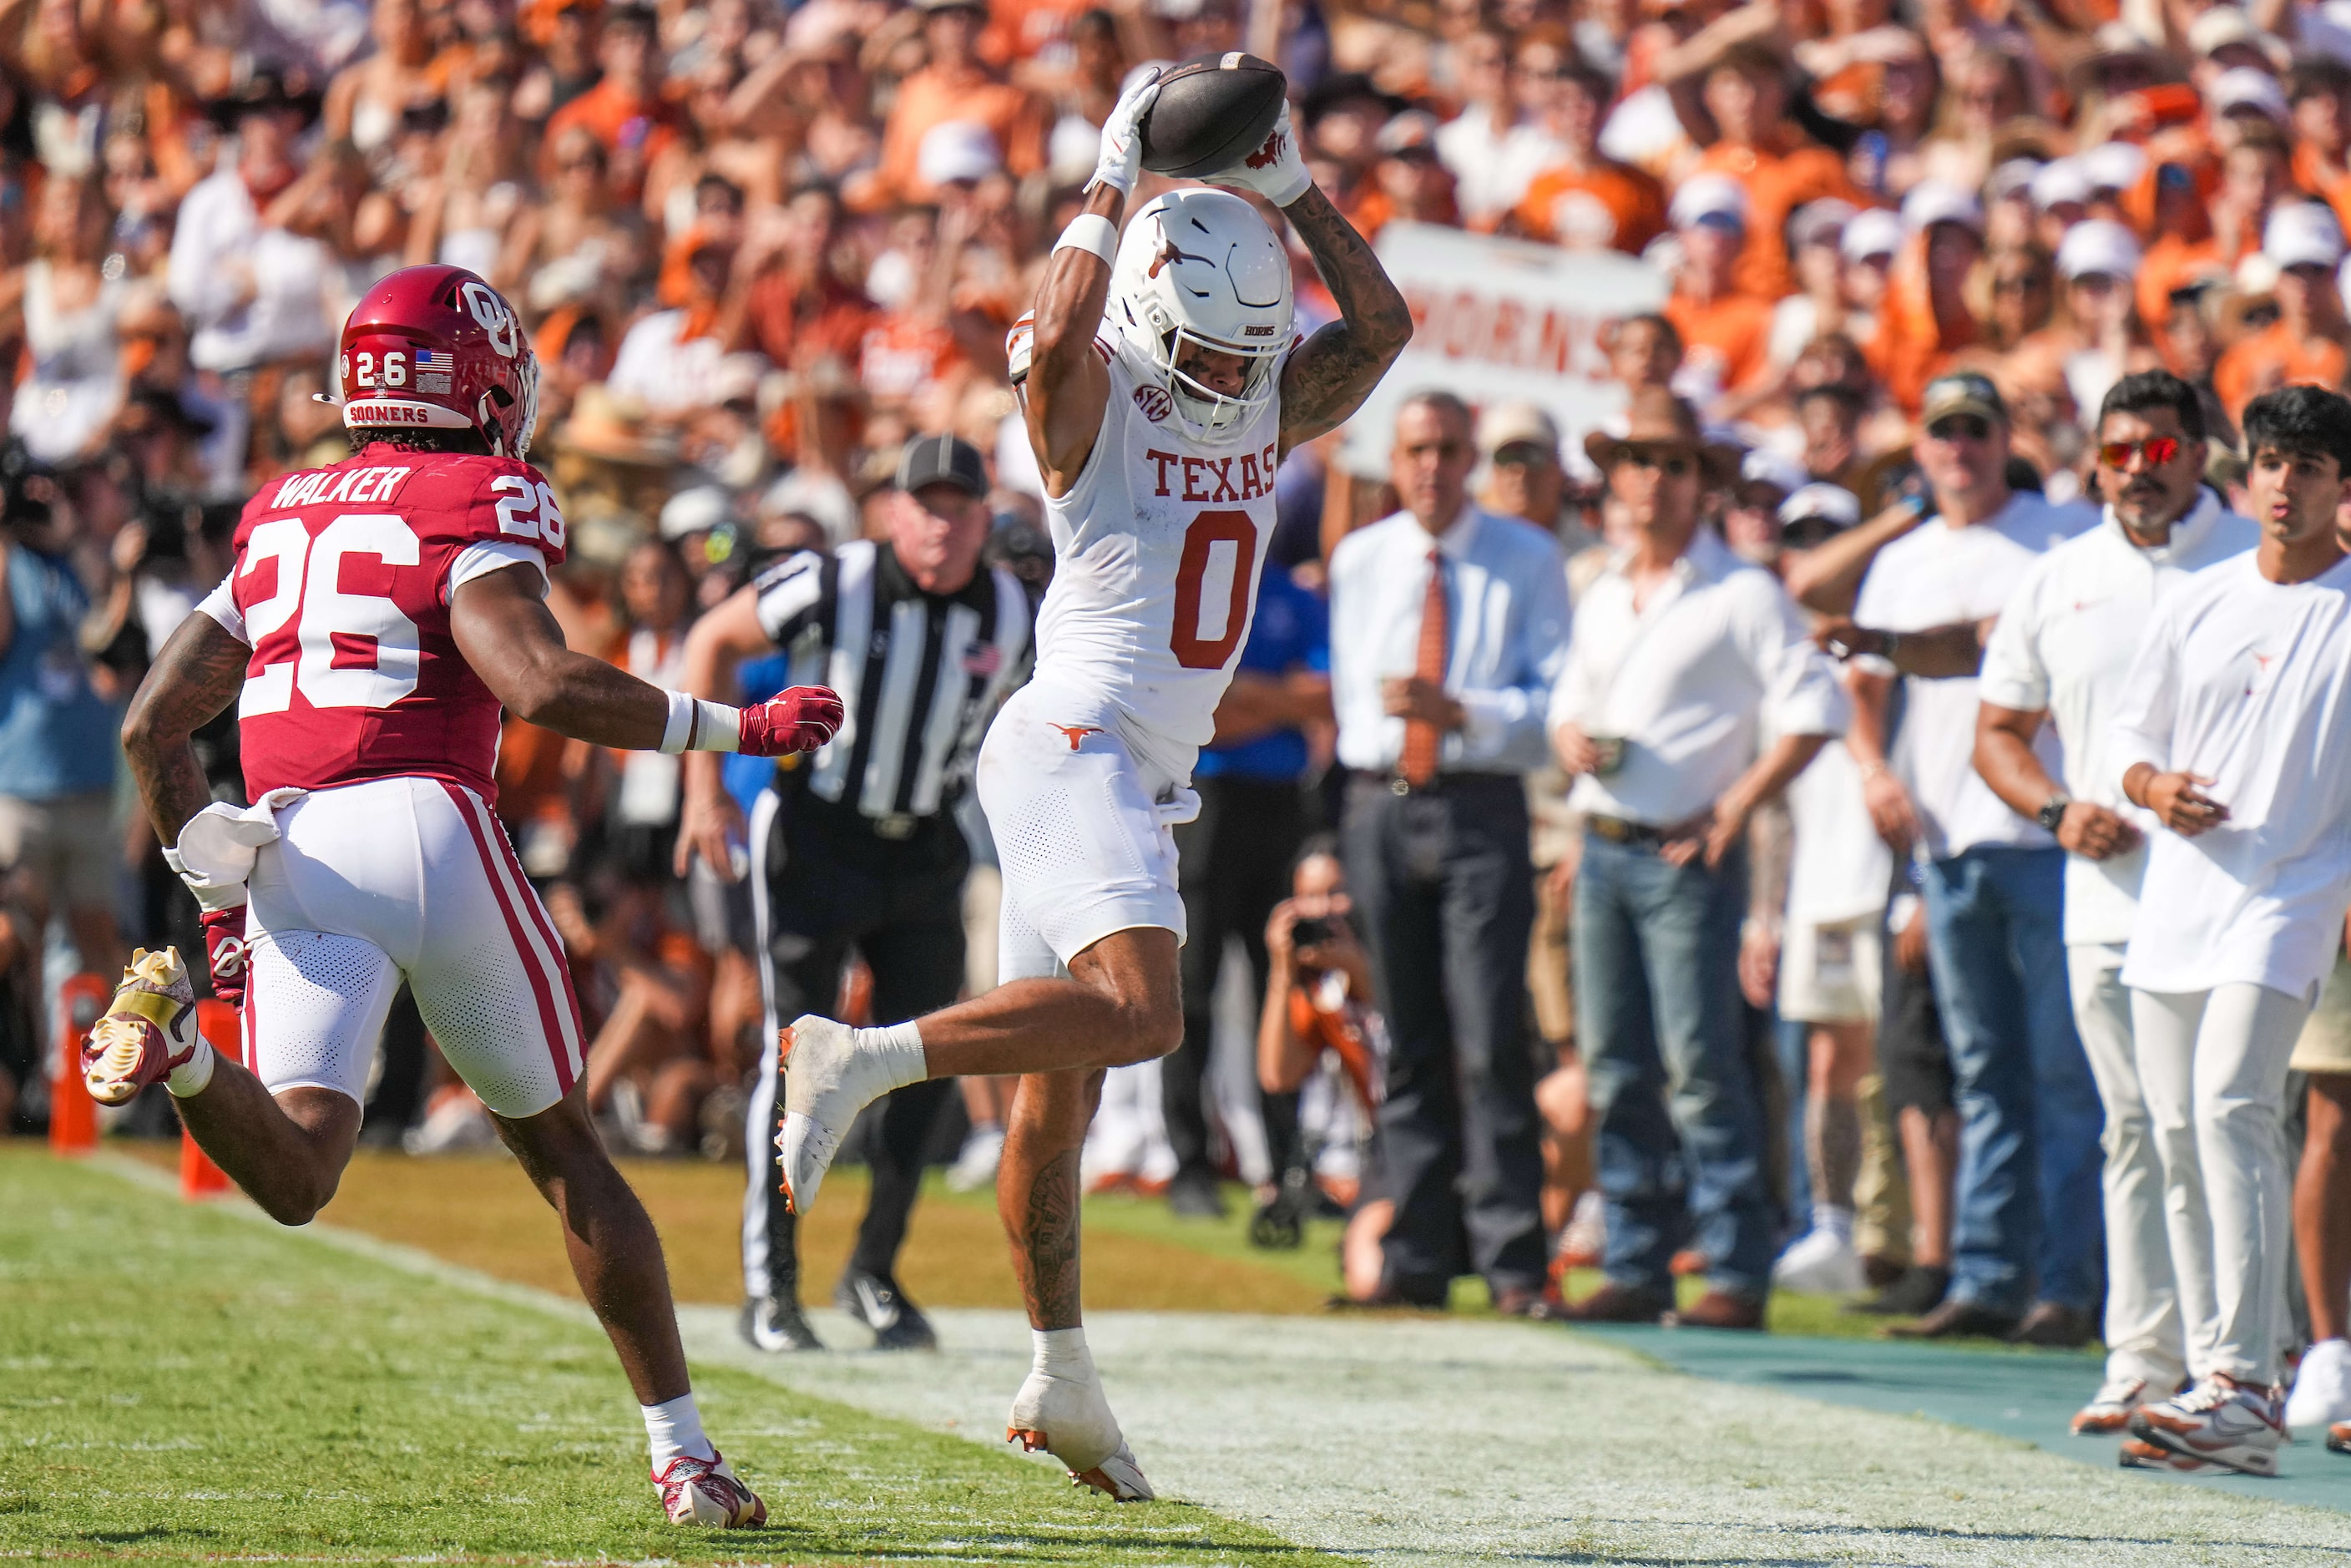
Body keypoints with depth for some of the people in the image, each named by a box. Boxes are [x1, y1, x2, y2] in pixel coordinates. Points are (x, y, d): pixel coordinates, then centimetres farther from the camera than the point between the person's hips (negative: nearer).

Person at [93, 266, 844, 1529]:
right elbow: (539, 686, -13)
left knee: (297, 1176, -7)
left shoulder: (275, 525, 22)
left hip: (285, 853, 4)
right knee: (561, 1148, 11)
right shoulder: (476, 504, 3)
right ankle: (682, 1452, 11)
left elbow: (151, 726, 18)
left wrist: (217, 891, 25)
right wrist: (739, 729, -4)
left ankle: (173, 1037, -36)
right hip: (429, 828, -4)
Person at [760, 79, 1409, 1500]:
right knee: (1138, 1012, -28)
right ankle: (861, 1061, -26)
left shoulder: (1264, 412, 14)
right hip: (1076, 744, -8)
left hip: (1142, 779, 8)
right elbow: (1059, 334, -30)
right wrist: (1114, 178, -20)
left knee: (1059, 1089, 12)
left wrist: (1290, 188, 1)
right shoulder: (1094, 407, -8)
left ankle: (1064, 1384, 17)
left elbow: (1382, 327, 7)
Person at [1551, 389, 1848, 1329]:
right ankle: (1636, 1268, 11)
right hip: (1601, 852, 7)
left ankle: (1737, 1276, -8)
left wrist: (1739, 804, -13)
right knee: (1616, 1068, 6)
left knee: (1699, 1066, -10)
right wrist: (1571, 740, 4)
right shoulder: (1602, 599, 18)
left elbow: (1815, 708, -8)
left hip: (1687, 856, -7)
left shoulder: (1742, 595, -3)